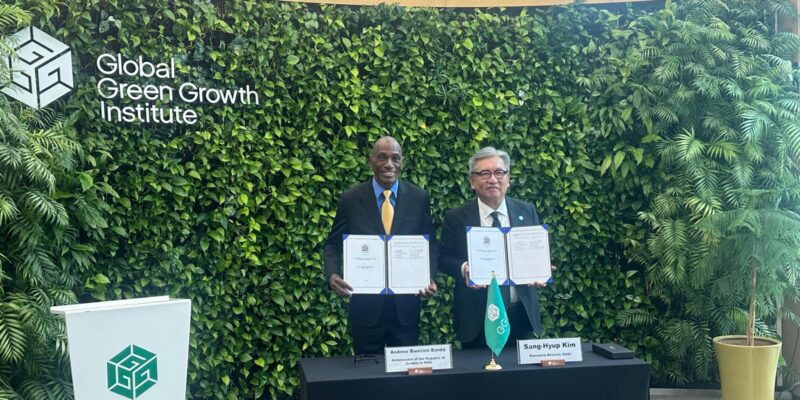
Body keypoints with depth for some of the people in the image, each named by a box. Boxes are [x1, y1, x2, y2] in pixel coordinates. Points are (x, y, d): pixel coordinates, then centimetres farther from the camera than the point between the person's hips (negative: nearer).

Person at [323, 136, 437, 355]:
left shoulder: (419, 198, -1)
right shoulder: (351, 199, -3)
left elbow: (429, 245, 5)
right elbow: (333, 244, 3)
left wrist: (429, 277, -12)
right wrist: (332, 275, -15)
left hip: (406, 305, 1)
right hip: (365, 304, 0)